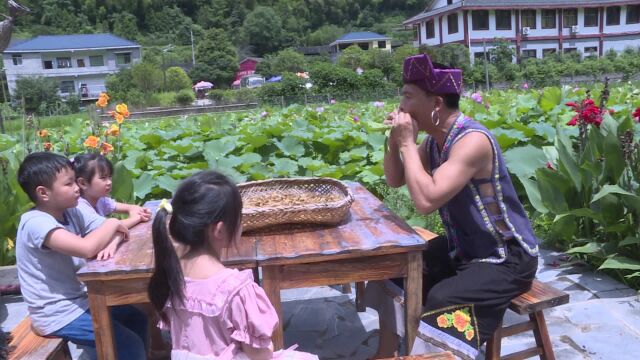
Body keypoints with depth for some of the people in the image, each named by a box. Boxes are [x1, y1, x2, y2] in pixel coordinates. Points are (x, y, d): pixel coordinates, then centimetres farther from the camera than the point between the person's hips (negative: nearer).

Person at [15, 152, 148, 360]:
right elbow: (87, 248, -41)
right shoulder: (36, 223, -26)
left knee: (137, 318, 16)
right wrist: (112, 225, -22)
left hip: (77, 299, 8)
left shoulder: (70, 212, -1)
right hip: (58, 315, -8)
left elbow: (115, 228, 0)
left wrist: (110, 239, -23)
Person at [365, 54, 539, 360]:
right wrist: (394, 141, -9)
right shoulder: (435, 139, 0)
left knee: (442, 301, -31)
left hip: (507, 257, -9)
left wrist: (407, 143, -27)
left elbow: (426, 201, -36)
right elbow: (395, 180, 9)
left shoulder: (472, 140, -27)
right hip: (462, 247, 9)